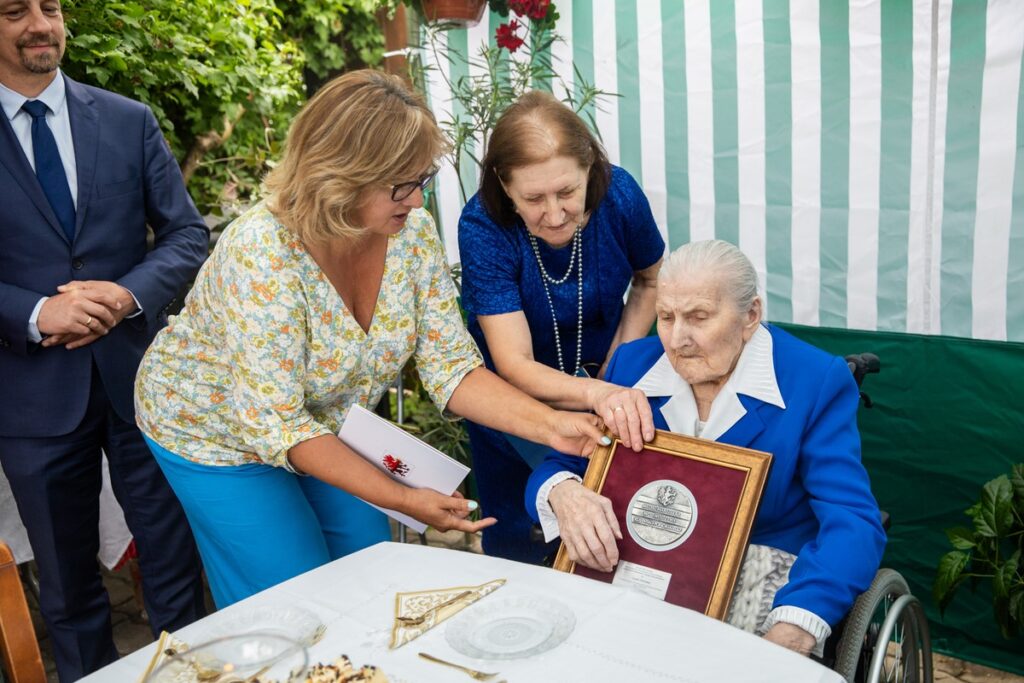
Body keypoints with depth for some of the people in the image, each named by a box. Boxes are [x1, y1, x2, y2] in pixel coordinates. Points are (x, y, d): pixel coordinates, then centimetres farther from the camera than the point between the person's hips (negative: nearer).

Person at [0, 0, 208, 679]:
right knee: (67, 582, 15)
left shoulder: (130, 120, 5)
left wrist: (129, 293, -14)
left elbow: (188, 233, 2)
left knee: (174, 560, 12)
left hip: (139, 373, 1)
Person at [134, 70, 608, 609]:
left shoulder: (412, 232, -17)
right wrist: (400, 498, -33)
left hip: (324, 428, 5)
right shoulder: (265, 252, -34)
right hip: (221, 435, -5)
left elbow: (450, 367, -14)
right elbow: (277, 423, -32)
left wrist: (551, 425, -28)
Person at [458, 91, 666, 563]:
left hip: (604, 381, 2)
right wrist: (596, 394, -54)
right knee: (515, 549, -5)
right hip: (515, 397, -2)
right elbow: (515, 366, -34)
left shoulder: (619, 195, -20)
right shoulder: (483, 227, -29)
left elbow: (651, 280, 3)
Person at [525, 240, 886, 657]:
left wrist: (792, 632, -34)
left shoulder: (816, 382, -8)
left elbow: (852, 523, -16)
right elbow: (558, 466, 5)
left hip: (762, 576, -3)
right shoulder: (632, 364, 3)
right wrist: (562, 492, -22)